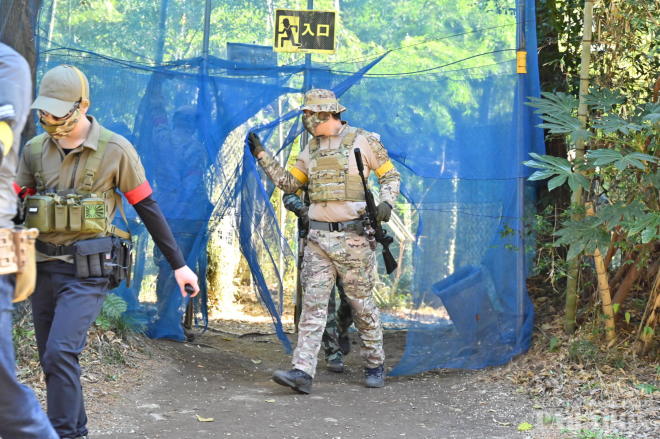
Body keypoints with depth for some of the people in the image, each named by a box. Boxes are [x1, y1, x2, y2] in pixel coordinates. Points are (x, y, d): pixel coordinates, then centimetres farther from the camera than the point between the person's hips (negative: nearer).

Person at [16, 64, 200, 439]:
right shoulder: (35, 150, 6)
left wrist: (179, 265, 2)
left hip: (88, 270, -5)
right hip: (44, 267, 5)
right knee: (53, 360, 10)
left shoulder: (115, 150, -6)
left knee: (60, 353, -19)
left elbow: (148, 208, 0)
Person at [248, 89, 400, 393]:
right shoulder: (312, 149, 14)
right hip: (318, 238, 5)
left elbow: (390, 175, 4)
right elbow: (288, 184, 18)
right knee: (312, 304, -5)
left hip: (353, 237, -5)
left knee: (362, 304, 5)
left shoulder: (363, 141, -2)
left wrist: (386, 202, -14)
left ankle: (374, 366, 21)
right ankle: (302, 372, -11)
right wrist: (262, 156, 10)